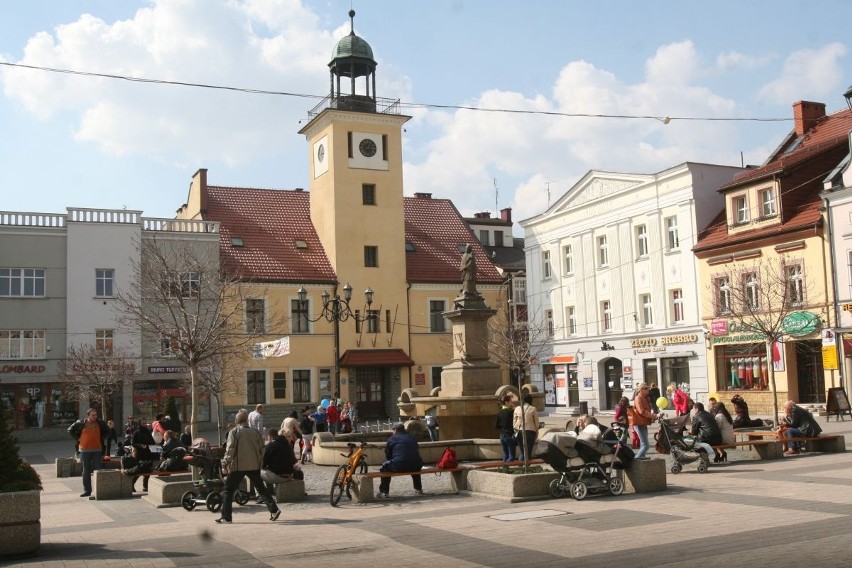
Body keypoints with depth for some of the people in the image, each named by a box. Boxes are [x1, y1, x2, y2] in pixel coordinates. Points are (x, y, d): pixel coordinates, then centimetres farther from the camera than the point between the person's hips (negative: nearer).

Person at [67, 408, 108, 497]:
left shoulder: (100, 423, 1)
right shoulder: (81, 423, -3)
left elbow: (106, 431, 18)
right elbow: (70, 430, 10)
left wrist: (102, 438, 5)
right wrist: (77, 438, 1)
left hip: (97, 449, 0)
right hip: (85, 450, 0)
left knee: (98, 470, -1)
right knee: (86, 471, 6)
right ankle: (87, 490, 12)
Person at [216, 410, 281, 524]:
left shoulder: (234, 432, -5)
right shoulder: (255, 432, 7)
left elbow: (230, 450, -13)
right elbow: (261, 449, 10)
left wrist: (225, 464, -12)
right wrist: (260, 462, 22)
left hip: (238, 466, -4)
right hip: (254, 466, 4)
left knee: (228, 491, 6)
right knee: (261, 488, 14)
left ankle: (226, 518, 3)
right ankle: (274, 509, 6)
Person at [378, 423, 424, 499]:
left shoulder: (391, 438, 9)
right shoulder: (412, 437, 20)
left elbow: (387, 455, 13)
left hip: (399, 467, -5)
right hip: (416, 467, 5)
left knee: (385, 466, 20)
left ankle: (384, 492, 13)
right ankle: (418, 489, 42)